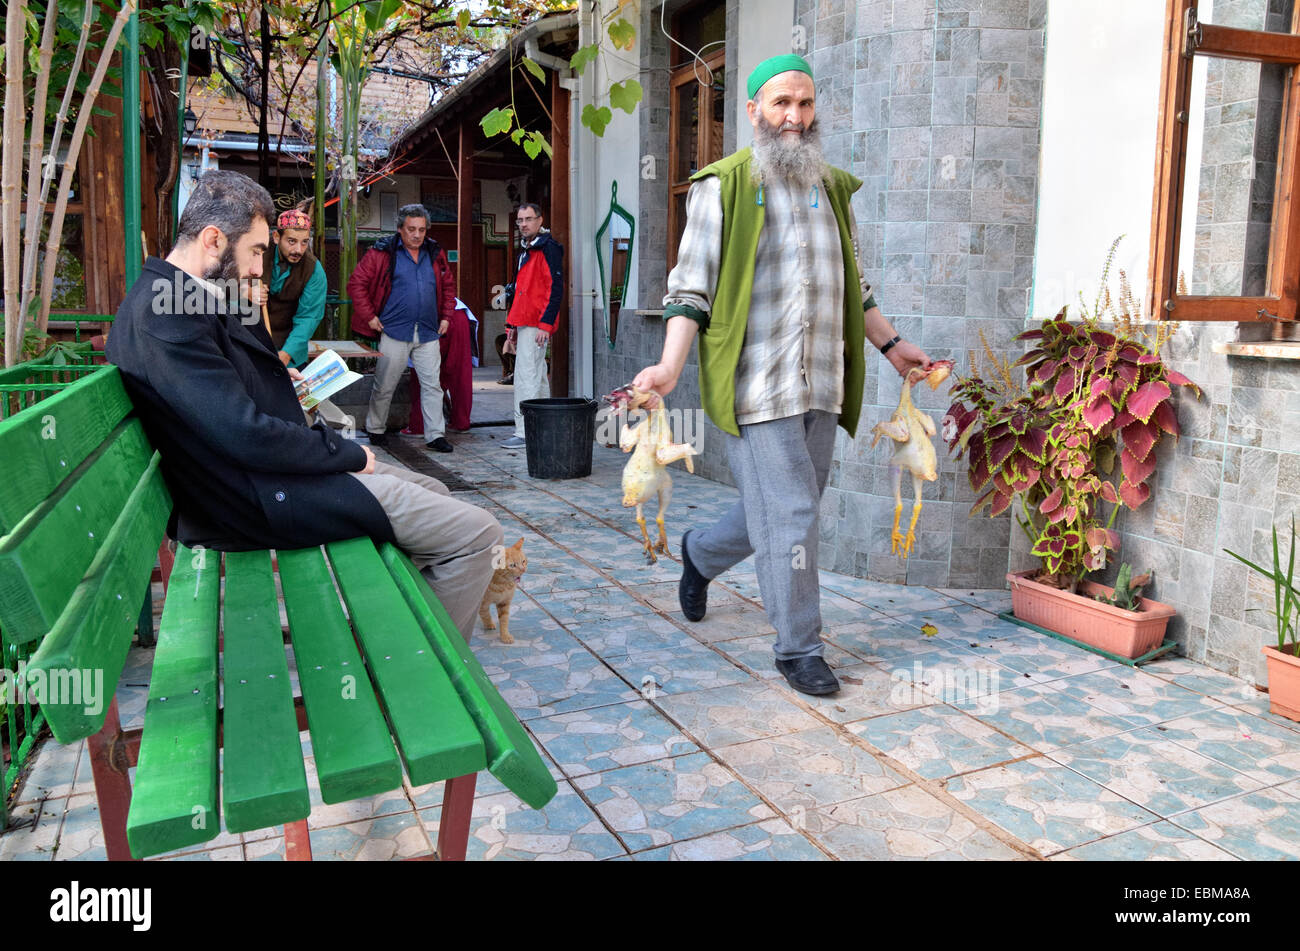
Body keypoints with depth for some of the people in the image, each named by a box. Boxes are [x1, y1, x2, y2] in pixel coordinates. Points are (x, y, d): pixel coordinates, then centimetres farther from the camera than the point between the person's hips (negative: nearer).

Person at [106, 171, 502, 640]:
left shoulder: (176, 296, 11)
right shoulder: (163, 314, -22)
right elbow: (248, 436, -26)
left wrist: (277, 380, 12)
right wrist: (349, 452, -14)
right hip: (263, 498, -12)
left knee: (433, 491, 23)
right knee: (476, 533, -12)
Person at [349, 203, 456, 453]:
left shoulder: (436, 254, 10)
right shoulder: (382, 253, -3)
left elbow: (448, 286, 22)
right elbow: (356, 283, -2)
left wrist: (446, 316, 12)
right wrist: (369, 316, -6)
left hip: (428, 333, 3)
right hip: (394, 332, -3)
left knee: (432, 385, 2)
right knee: (384, 386, 6)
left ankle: (435, 435, 8)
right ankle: (375, 430, 23)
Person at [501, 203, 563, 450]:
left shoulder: (549, 248, -9)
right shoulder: (526, 251, 20)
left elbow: (556, 289, -16)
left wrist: (545, 324, -22)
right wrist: (512, 325, 22)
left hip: (537, 324, -10)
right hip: (525, 323, 10)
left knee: (526, 377, -11)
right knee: (538, 376, 13)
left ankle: (524, 432, -9)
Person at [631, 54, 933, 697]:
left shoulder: (833, 188, 17)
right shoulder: (722, 185, -1)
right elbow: (692, 290, -6)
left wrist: (890, 344, 23)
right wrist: (670, 367, -18)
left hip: (820, 384, 6)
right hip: (755, 382, -6)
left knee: (788, 507, 13)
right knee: (790, 515, -4)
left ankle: (701, 553, 41)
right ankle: (798, 649, 13)